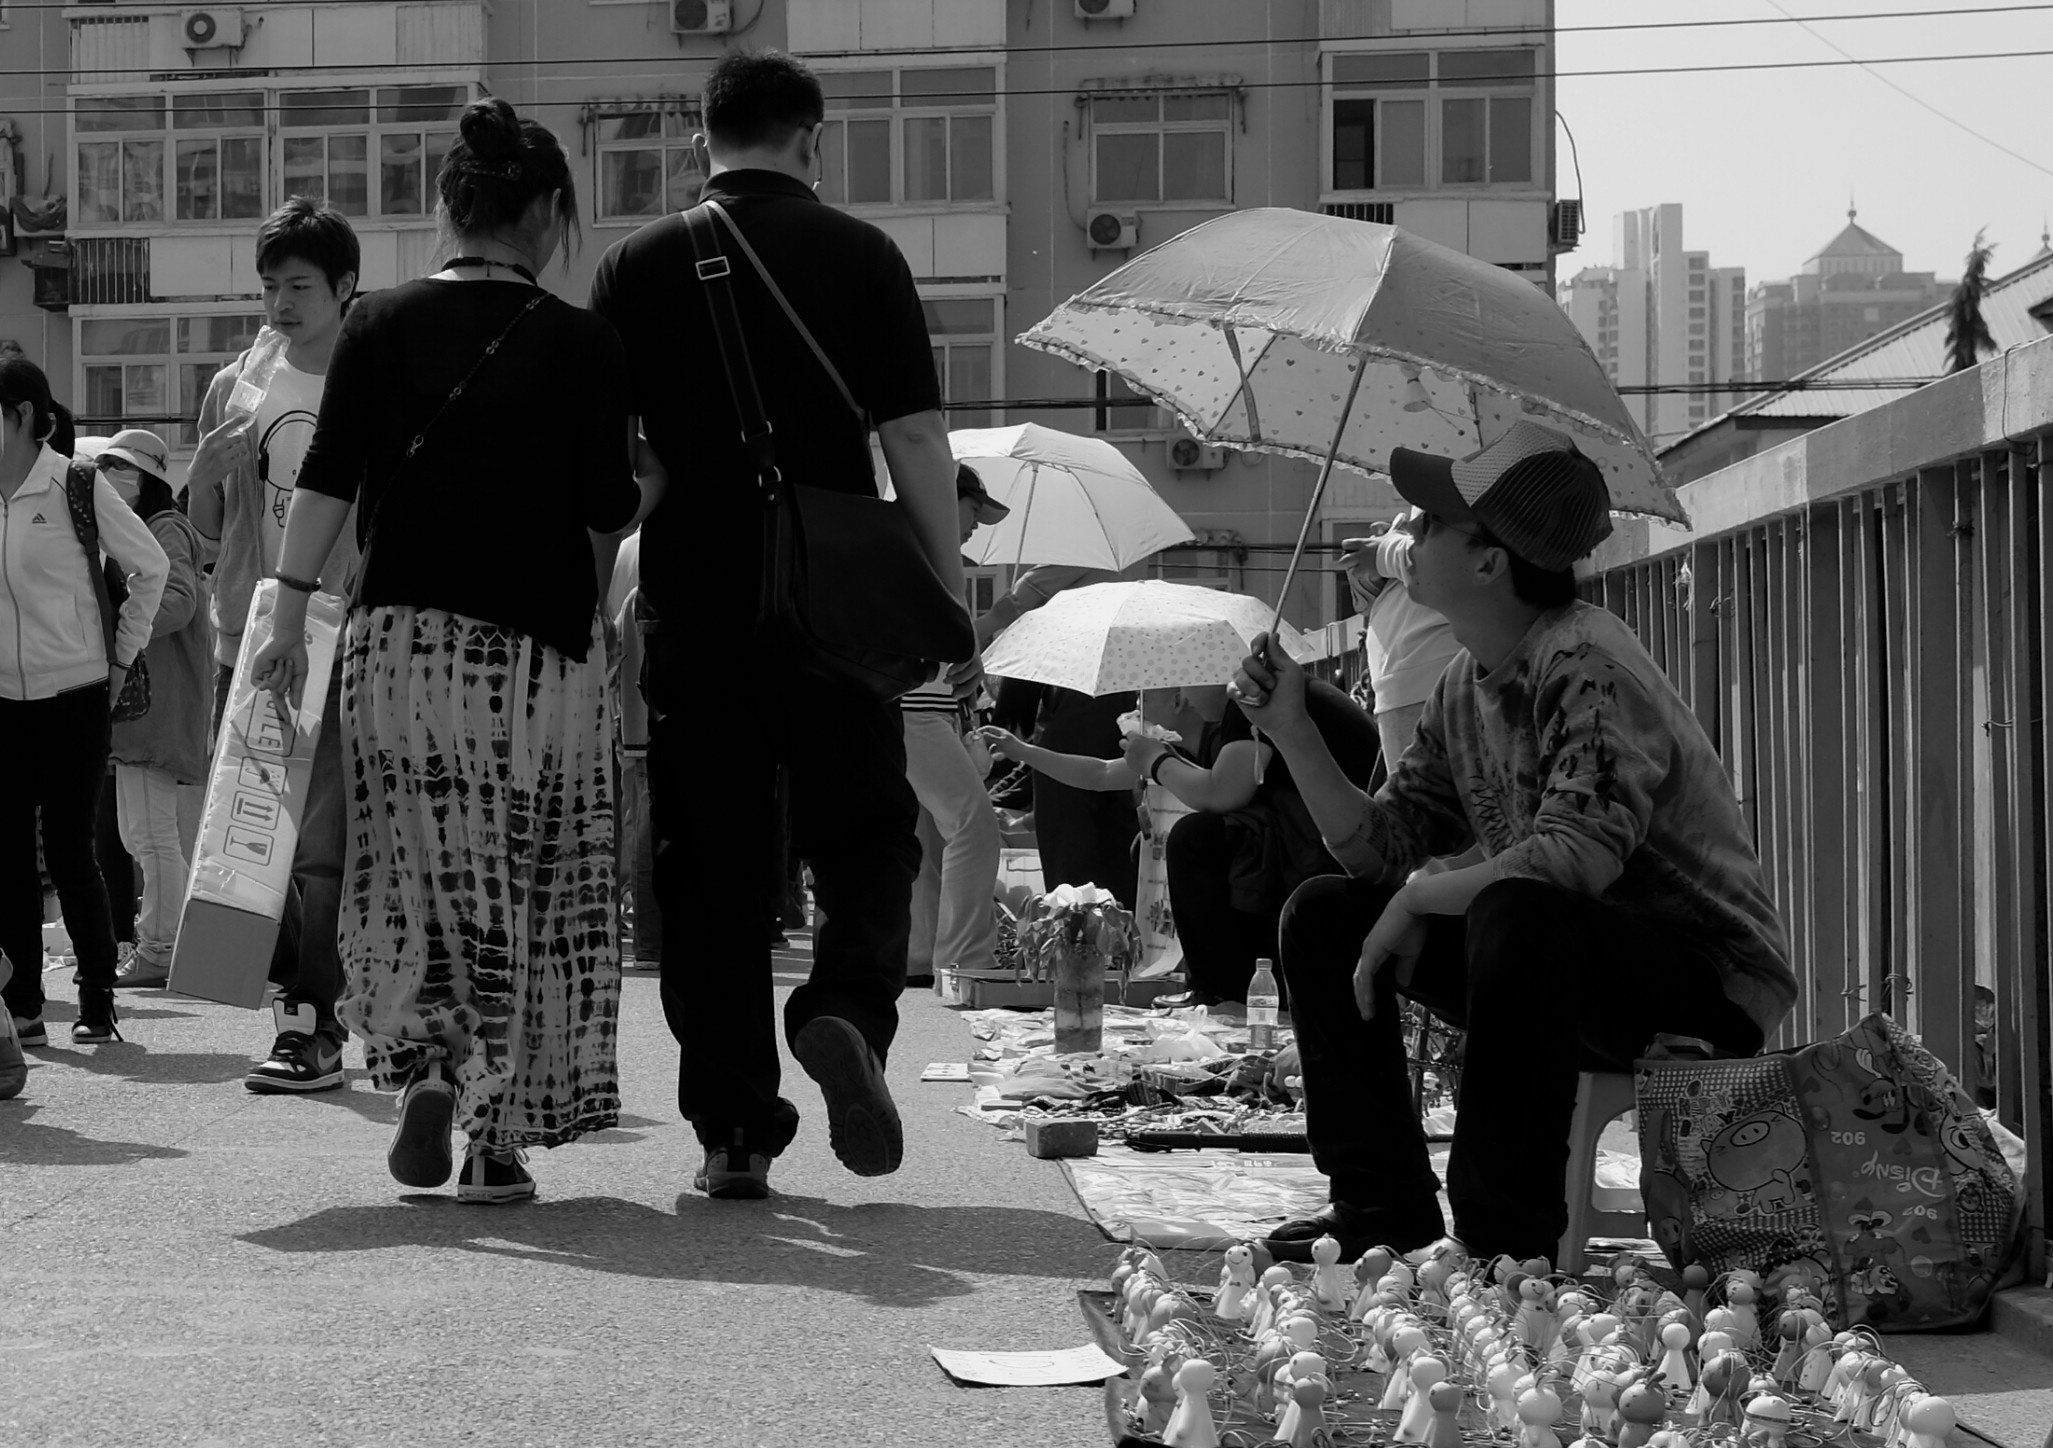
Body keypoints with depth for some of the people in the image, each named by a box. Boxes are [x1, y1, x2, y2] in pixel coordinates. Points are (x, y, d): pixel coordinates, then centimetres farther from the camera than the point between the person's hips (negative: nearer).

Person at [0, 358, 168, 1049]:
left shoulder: (76, 486, -7)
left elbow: (151, 567, 3)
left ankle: (99, 1001, 10)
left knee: (69, 851, -2)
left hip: (74, 698, -4)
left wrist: (121, 655, 4)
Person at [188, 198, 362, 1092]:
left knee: (322, 843, -9)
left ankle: (315, 1027, -7)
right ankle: (292, 991, 16)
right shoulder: (237, 387, 11)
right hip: (246, 641, 5)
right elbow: (204, 526, 15)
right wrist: (207, 467, -5)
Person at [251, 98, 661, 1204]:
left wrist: (290, 618, -1)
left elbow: (326, 483, -4)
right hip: (537, 646, -1)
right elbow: (605, 517, -5)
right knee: (526, 885, 7)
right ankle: (498, 1133, 7)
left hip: (399, 635, 2)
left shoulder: (380, 325, 2)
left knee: (416, 871, 14)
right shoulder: (583, 346, -3)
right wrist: (645, 493, 17)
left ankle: (427, 1062, -7)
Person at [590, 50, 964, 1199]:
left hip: (692, 599, 2)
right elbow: (915, 437, -4)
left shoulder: (640, 266, 4)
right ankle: (846, 1008, -16)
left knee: (709, 866, 7)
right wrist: (952, 587, 1)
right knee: (867, 831, 11)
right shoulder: (859, 255, 0)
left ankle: (735, 1129, 5)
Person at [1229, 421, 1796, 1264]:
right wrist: (1293, 733, -3)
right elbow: (1376, 847, 9)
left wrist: (1417, 904, -22)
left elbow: (1576, 856, -34)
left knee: (1518, 917, -39)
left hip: (1714, 975, -9)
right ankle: (1383, 1208, 10)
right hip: (1562, 969, 9)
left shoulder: (1586, 667, -22)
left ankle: (1506, 1241, -27)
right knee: (1323, 917, 3)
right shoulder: (1464, 688, 6)